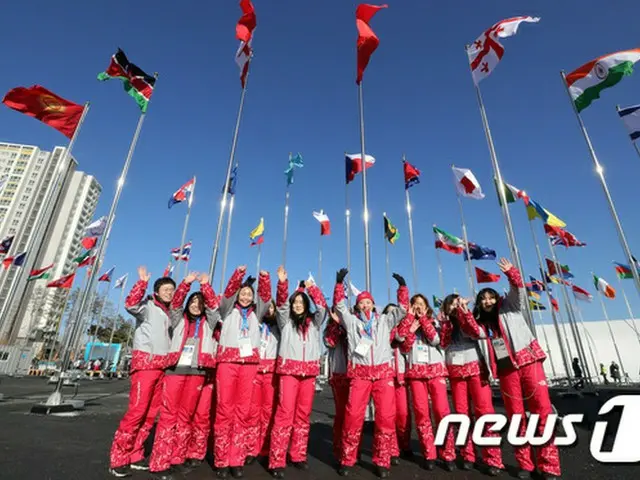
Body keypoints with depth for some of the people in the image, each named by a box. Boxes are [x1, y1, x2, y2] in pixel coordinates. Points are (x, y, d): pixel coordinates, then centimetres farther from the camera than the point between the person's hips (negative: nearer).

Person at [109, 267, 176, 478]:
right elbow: (131, 304, -22)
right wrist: (143, 281, -24)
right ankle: (118, 459, 5)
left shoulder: (169, 312, 17)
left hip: (162, 366, 7)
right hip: (145, 362, -7)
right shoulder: (148, 306, -3)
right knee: (137, 411, -8)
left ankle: (135, 455, 20)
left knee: (151, 413, 9)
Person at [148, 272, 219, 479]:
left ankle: (177, 457, 16)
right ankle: (160, 463, 2)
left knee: (186, 415, 6)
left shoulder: (207, 322, 14)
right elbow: (176, 303, -2)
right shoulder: (179, 320, 13)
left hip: (197, 371, 1)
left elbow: (214, 306, 0)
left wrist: (206, 285, -10)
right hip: (175, 368, -1)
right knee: (168, 414, -4)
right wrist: (186, 283, -16)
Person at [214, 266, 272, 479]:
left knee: (243, 412, 2)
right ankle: (221, 461, 8)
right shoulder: (228, 310, 13)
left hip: (249, 363, 2)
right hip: (227, 360, -2)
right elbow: (228, 293, -3)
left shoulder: (256, 313, 18)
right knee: (224, 410, -2)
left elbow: (266, 296, 5)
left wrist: (264, 277, -10)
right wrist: (239, 273, -17)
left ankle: (237, 461, 11)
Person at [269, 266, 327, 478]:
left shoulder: (314, 322, 13)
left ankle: (298, 456, 19)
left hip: (309, 371, 3)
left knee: (303, 414, 7)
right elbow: (281, 304, -5)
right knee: (285, 413, -8)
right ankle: (277, 462, -1)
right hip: (289, 369, -2)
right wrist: (282, 282, -20)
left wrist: (312, 288, -7)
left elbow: (322, 306, 2)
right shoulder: (286, 321, 9)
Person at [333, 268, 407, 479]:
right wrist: (340, 282, -6)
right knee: (353, 415, -4)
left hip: (384, 372, 1)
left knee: (386, 416, -1)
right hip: (360, 373, -1)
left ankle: (382, 461, 15)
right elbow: (339, 304, 4)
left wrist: (402, 286, 1)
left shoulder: (385, 320, 17)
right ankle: (347, 460, 12)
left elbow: (402, 308, 12)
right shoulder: (351, 321, 13)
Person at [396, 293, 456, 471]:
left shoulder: (434, 322, 11)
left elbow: (435, 339, -9)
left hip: (435, 369, 0)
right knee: (421, 413, -2)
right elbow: (404, 346, -5)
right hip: (416, 371, 1)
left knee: (442, 411, -7)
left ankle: (448, 455, 6)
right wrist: (410, 316, -9)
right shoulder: (408, 324, 12)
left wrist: (423, 318, -7)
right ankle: (429, 455, 9)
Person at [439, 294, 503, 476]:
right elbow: (443, 343, -2)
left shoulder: (470, 318, 9)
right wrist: (445, 321, -4)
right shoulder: (445, 324, 14)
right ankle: (467, 455, 10)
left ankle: (493, 459, -1)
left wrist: (464, 310, -12)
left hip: (476, 368, -2)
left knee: (485, 411, -6)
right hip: (456, 372, 2)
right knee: (462, 413, 2)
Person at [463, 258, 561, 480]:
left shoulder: (509, 307, 7)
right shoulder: (482, 322, 14)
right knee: (516, 415, 6)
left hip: (528, 361, -3)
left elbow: (518, 289, -10)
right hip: (506, 370, 3)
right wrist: (466, 315, -17)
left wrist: (511, 273, -27)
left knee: (542, 410, -7)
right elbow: (477, 333, -7)